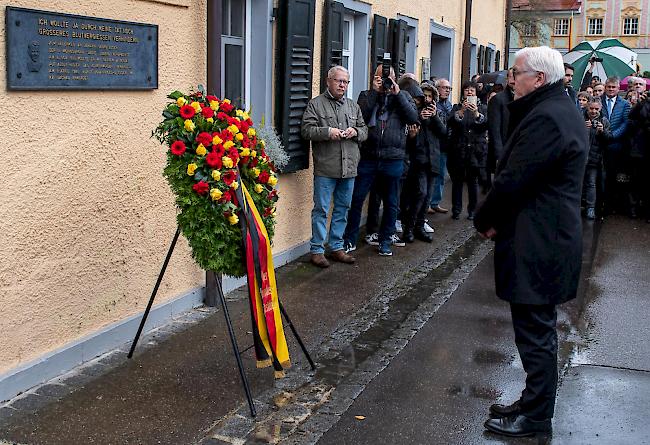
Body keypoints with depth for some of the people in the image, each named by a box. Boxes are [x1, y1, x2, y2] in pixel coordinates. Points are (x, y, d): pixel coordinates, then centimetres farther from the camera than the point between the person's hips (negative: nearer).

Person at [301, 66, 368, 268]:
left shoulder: (353, 106, 16)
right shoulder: (316, 104, -1)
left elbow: (365, 130, 19)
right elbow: (306, 129, -9)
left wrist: (356, 131, -3)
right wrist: (328, 132, -21)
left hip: (349, 168, 6)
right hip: (325, 169, -6)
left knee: (342, 209, 13)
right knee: (321, 210, -1)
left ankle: (337, 247, 24)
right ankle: (317, 250, 8)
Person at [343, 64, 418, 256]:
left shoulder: (403, 97, 9)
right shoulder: (366, 95, 7)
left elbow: (413, 118, -7)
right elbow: (360, 116, -12)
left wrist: (397, 94, -9)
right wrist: (375, 91, -12)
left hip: (393, 159, 1)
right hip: (368, 158, -1)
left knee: (391, 204, 10)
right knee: (356, 199, 2)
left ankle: (385, 241, 25)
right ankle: (350, 240, 14)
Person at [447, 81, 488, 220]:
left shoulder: (482, 108, 10)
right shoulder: (457, 107, 9)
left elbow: (486, 125, -7)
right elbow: (450, 122, -8)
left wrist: (477, 114, -24)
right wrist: (461, 111, -24)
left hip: (476, 150, 0)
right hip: (458, 150, 0)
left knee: (473, 182, 1)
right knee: (457, 181, 1)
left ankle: (472, 210, 9)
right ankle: (456, 210, 8)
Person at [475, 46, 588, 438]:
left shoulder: (546, 118, -20)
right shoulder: (563, 110, 14)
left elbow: (512, 181, -22)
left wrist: (484, 220, -6)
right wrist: (497, 218, 7)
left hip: (537, 244, -11)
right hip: (551, 237, 11)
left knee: (536, 332, 0)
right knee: (540, 329, 19)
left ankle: (535, 419, 13)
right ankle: (534, 404, 32)